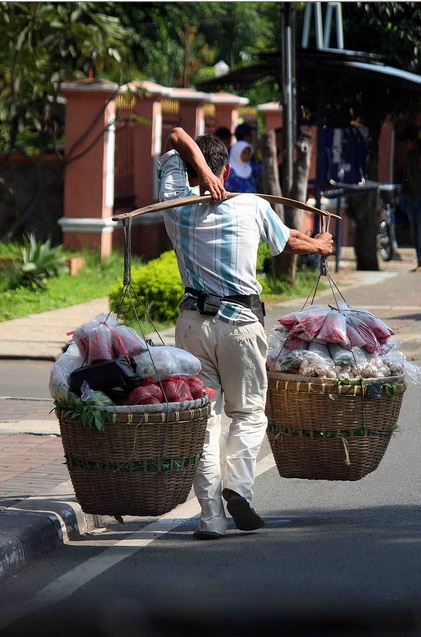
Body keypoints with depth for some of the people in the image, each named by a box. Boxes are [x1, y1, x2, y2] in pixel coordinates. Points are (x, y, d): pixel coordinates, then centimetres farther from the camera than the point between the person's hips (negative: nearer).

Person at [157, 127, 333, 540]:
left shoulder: (176, 203, 3)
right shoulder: (254, 207, 3)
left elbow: (177, 138, 13)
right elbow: (289, 242, 21)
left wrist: (201, 170, -4)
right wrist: (319, 245, 42)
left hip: (193, 319, 1)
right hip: (240, 321, -1)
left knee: (202, 416, 3)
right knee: (248, 413, 11)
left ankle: (211, 513, -3)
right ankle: (237, 486, -12)